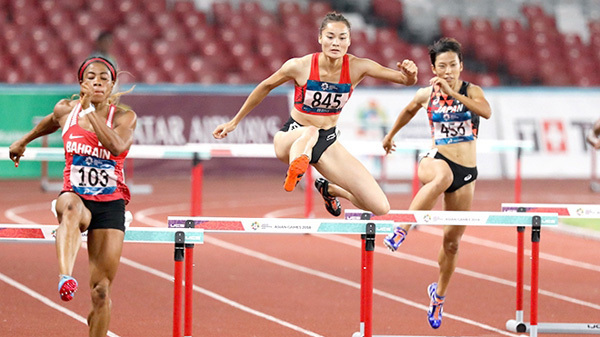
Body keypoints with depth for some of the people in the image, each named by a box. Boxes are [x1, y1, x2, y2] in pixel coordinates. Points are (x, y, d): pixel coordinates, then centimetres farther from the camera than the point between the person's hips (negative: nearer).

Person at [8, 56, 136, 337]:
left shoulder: (124, 117, -3)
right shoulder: (66, 110, 3)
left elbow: (116, 146, -25)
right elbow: (50, 122, 28)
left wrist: (90, 108, -24)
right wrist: (23, 141, 41)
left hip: (110, 204, 0)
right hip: (75, 195, 0)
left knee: (101, 290, -3)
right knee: (71, 207, -41)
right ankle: (65, 277, -62)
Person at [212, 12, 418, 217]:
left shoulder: (356, 67, -12)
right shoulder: (300, 66, -16)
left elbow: (407, 80, -13)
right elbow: (266, 87, 2)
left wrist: (409, 75, -38)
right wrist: (235, 122, 10)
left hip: (327, 142, 4)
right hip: (291, 138, -4)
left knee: (381, 208, -4)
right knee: (310, 132, -42)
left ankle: (329, 189, 20)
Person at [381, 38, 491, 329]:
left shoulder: (471, 91, -4)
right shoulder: (426, 95, 2)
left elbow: (486, 112, -26)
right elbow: (409, 111, 25)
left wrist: (453, 92, -29)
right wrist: (391, 134, 35)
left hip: (466, 173, 1)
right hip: (436, 161, -1)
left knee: (452, 241, 8)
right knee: (443, 176, -43)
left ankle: (439, 293, 32)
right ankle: (402, 229, -45)